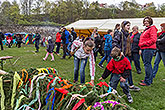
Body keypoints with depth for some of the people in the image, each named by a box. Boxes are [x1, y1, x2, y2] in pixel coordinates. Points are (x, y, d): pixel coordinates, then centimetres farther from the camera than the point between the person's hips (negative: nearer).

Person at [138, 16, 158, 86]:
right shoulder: (146, 30, 22)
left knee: (147, 64, -9)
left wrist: (144, 43, -15)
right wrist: (141, 45, 14)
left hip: (149, 49, -10)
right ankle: (150, 80, 24)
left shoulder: (152, 28, -7)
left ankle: (147, 82, -3)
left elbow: (153, 39, -17)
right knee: (148, 64, 14)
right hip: (145, 49, 10)